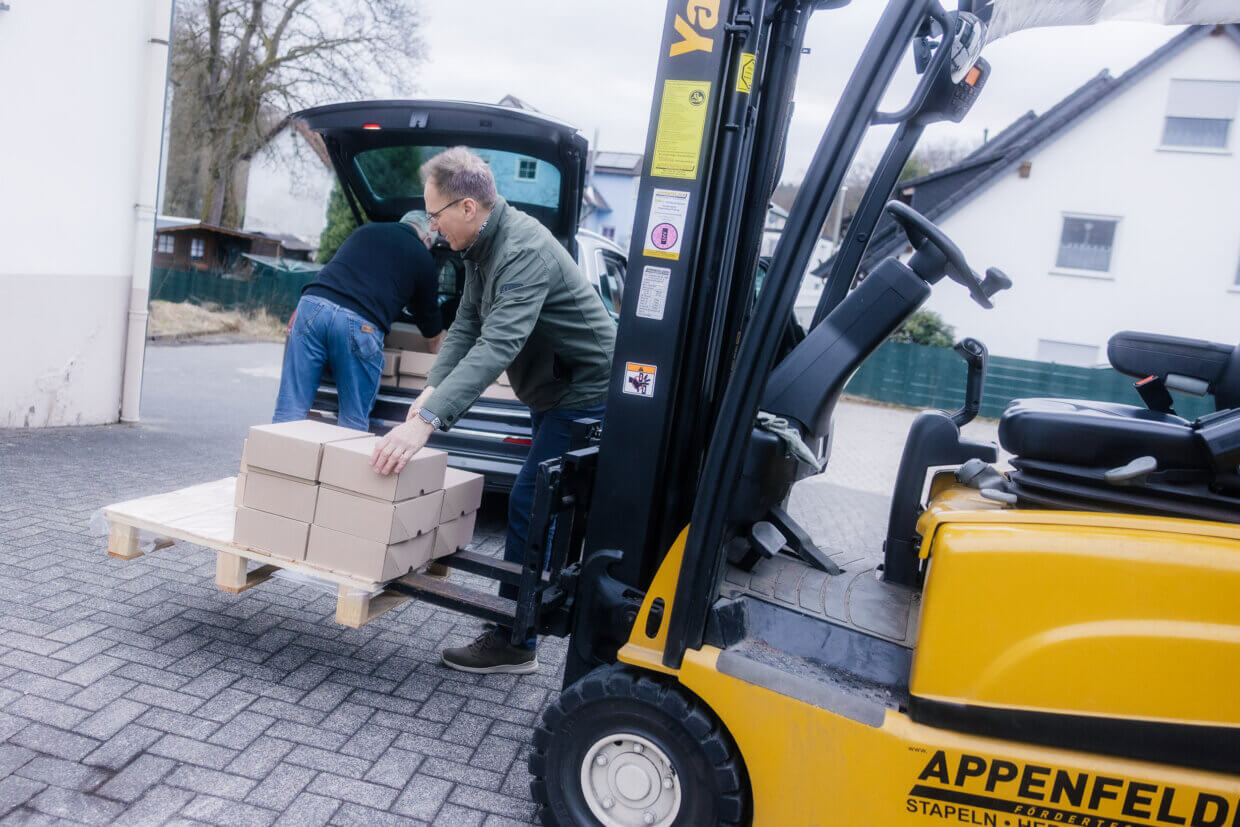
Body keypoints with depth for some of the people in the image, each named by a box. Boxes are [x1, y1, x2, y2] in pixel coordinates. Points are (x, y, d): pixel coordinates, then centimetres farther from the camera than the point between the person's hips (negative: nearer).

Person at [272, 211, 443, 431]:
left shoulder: (364, 230, 29)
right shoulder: (423, 260, 20)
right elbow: (434, 335, 27)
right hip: (360, 324, -3)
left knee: (290, 408, 5)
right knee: (354, 421, 9)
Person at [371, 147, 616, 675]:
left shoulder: (524, 251, -28)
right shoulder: (482, 246, 3)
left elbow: (497, 347, -40)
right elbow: (467, 327, 4)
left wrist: (427, 421, -46)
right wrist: (431, 389, -12)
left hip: (585, 392, -10)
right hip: (553, 390, 11)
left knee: (530, 506, -10)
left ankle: (512, 644, 1)